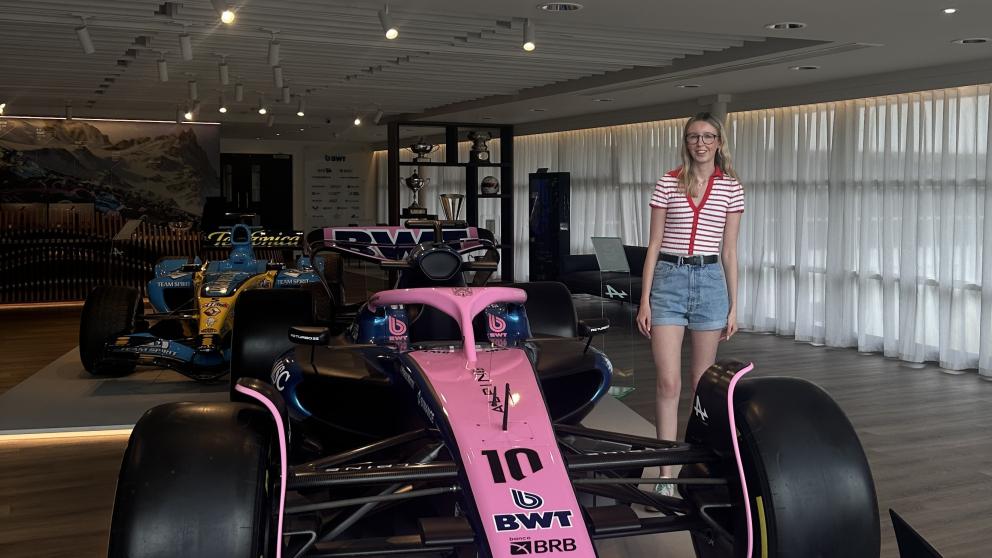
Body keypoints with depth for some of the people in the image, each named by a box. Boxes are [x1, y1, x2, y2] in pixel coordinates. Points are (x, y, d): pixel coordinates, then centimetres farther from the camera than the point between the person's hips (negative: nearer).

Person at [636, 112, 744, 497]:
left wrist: (733, 307, 5)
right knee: (668, 382, -6)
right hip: (669, 278, -1)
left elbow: (729, 251, 8)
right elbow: (654, 244, 4)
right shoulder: (668, 184, 3)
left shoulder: (731, 189, 6)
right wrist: (645, 300, -1)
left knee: (703, 381, 9)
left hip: (710, 280, 1)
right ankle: (666, 473, 0)